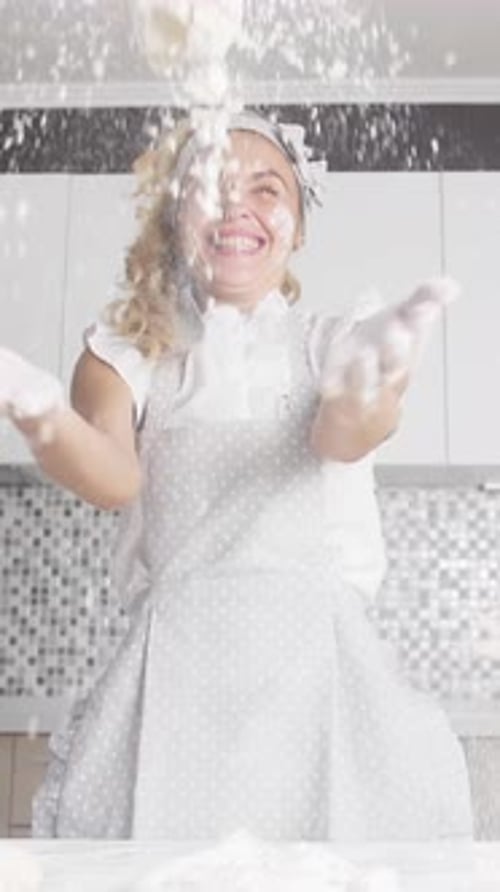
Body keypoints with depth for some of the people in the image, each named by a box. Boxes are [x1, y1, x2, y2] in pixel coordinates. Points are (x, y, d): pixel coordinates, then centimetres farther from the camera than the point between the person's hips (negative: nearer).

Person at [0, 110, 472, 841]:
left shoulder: (331, 343, 7)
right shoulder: (129, 353, 9)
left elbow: (342, 439, -15)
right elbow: (114, 479, -9)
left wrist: (369, 389, -39)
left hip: (315, 651, 0)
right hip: (178, 657, 1)